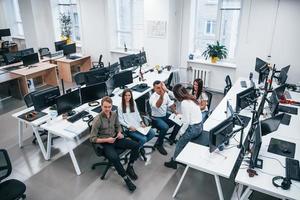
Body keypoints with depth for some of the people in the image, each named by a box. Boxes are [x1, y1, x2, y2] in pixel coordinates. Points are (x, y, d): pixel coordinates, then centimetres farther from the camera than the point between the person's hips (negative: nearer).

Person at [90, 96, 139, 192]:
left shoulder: (114, 114, -3)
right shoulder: (97, 120, -20)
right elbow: (92, 138, -16)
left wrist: (119, 133, -5)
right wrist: (106, 140, -24)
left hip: (115, 138, 6)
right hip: (105, 143, -6)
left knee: (136, 145, -10)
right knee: (114, 157, -35)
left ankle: (129, 168, 9)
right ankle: (126, 179, -14)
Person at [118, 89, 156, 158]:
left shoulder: (133, 103, 13)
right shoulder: (120, 107, -6)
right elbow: (121, 120, -7)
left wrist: (141, 122, 1)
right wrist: (129, 126, -17)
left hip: (138, 126, 6)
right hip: (129, 129, -6)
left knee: (152, 133, -11)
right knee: (143, 139, -24)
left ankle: (139, 144, 7)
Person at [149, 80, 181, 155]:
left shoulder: (165, 94, -1)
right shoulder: (152, 97, -23)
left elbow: (170, 103, 12)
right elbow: (157, 105, -45)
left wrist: (175, 112, -1)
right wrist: (161, 95, -61)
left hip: (165, 115, 7)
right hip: (156, 118, -7)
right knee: (165, 127, -32)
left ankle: (172, 137, 15)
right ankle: (158, 144, -9)